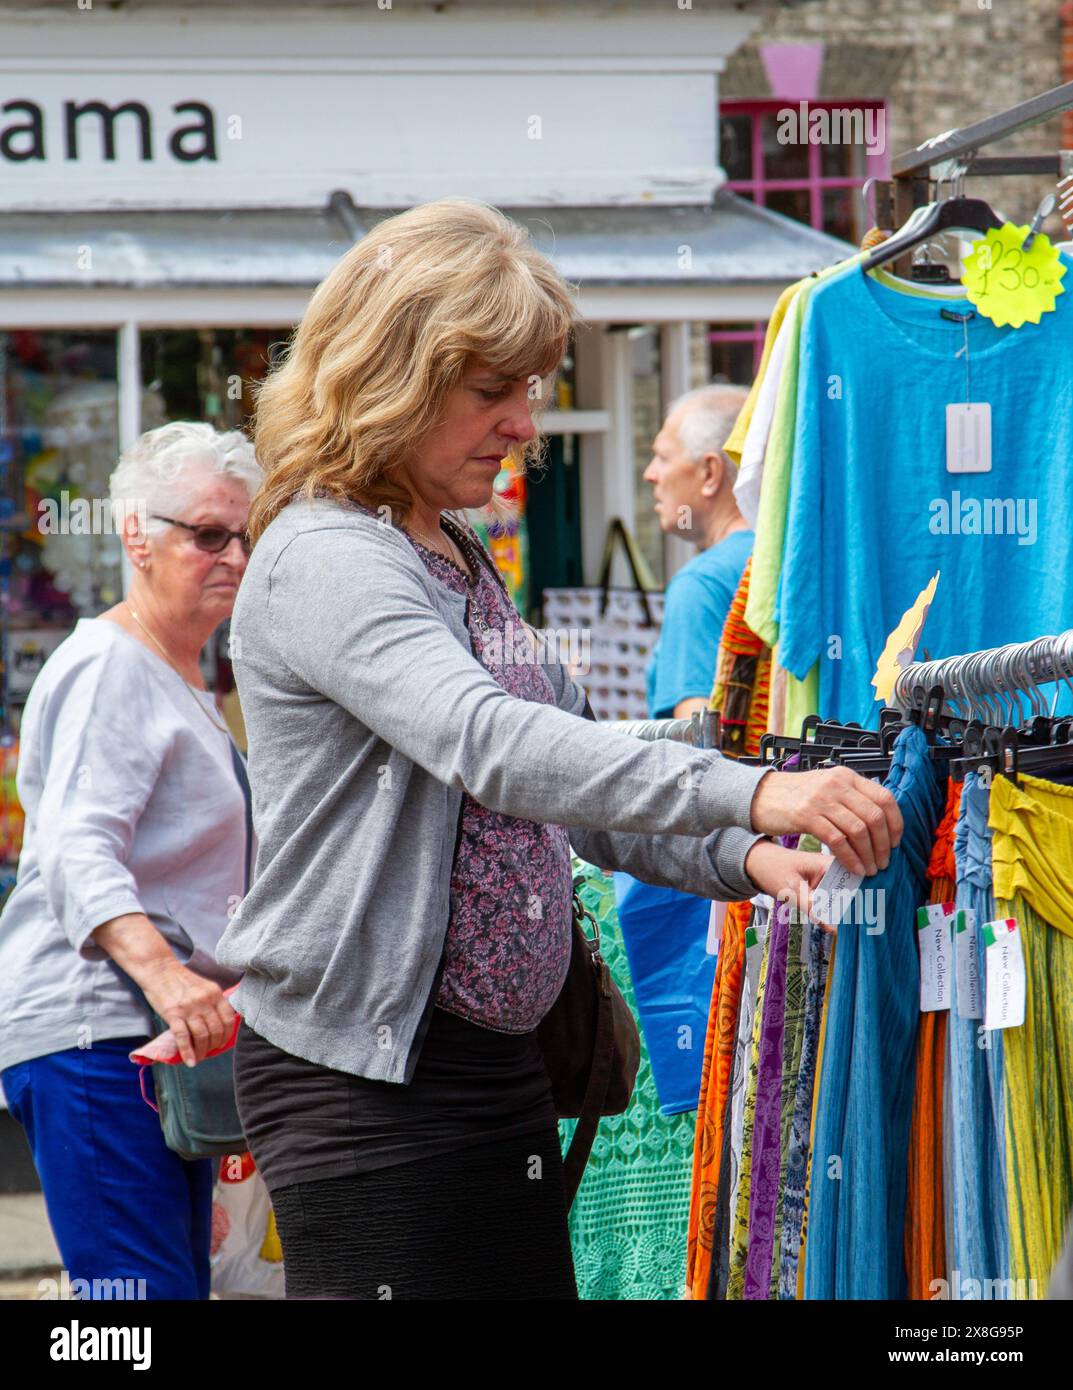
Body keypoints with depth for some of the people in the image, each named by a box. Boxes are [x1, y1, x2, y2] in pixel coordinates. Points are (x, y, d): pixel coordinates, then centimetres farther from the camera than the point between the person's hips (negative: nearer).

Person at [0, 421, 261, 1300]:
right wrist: (164, 976, -36)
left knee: (182, 1283, 6)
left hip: (166, 1034, 10)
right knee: (143, 1291, -17)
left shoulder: (184, 680, 23)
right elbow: (77, 849, -23)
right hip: (89, 1030, -10)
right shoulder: (107, 668, -9)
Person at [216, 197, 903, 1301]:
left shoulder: (465, 564, 17)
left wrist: (741, 858, 1)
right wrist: (747, 793, -38)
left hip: (496, 1059, 9)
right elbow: (488, 745, -30)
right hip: (360, 1074, -9)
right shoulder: (323, 559, -14)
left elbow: (567, 774, 20)